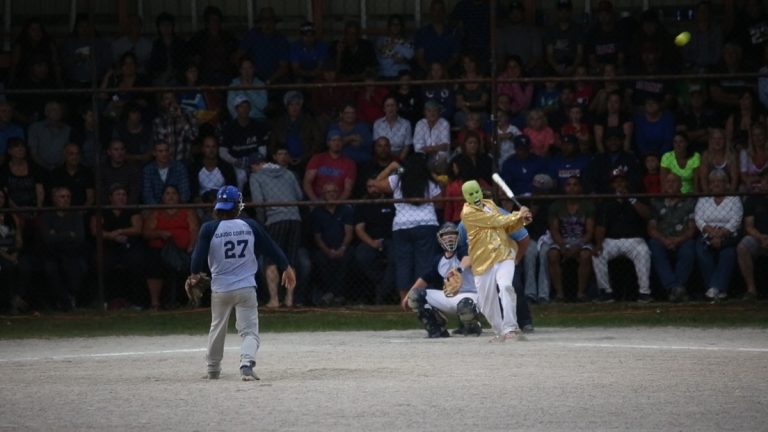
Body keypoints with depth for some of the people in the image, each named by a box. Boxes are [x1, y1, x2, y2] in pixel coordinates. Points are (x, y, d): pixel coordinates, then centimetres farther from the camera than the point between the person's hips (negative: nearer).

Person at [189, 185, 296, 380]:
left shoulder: (209, 229, -7)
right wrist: (286, 268, 18)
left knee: (217, 329, 20)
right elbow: (271, 248, 6)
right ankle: (247, 363, -24)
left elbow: (199, 256, -11)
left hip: (220, 289, 0)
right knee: (249, 330, 1)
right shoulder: (250, 226, -1)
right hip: (246, 288, 0)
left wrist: (195, 275, 8)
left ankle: (213, 369, 29)